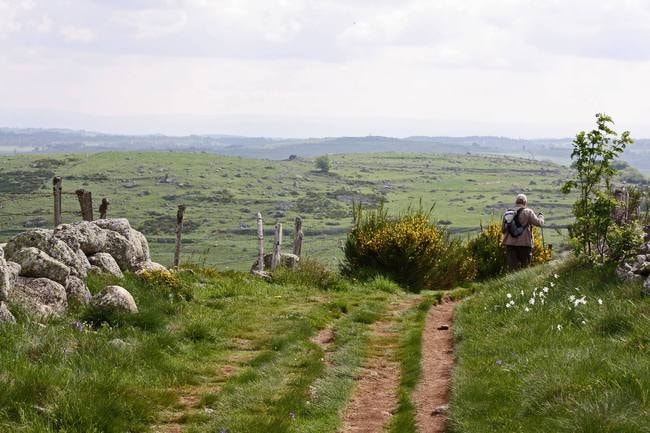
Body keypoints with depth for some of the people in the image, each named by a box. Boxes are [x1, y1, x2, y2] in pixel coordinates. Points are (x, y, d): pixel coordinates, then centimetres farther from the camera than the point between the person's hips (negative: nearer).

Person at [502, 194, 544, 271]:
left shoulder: (507, 214, 8)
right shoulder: (528, 212, -5)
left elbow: (503, 230, 12)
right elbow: (538, 223, -8)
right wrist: (540, 216, 13)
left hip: (510, 243, 3)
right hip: (524, 244, -3)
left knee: (512, 268, 2)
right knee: (525, 267, 7)